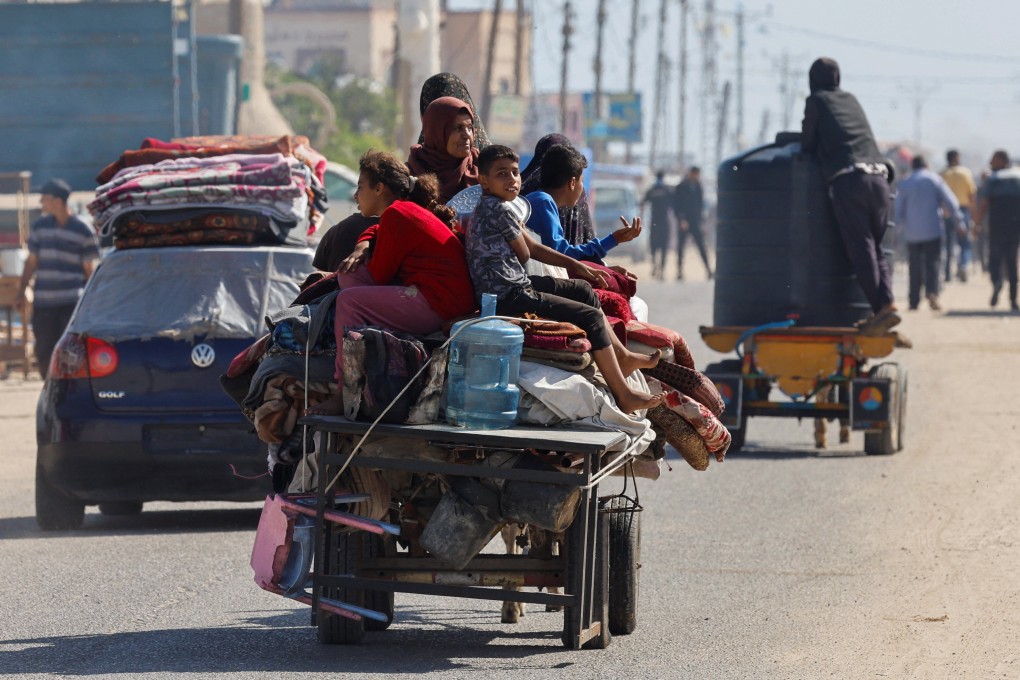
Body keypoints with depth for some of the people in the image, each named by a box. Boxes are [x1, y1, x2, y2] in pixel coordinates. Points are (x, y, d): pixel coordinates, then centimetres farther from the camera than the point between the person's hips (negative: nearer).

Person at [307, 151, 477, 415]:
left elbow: (378, 276, -8)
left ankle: (344, 396, -16)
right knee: (350, 275, 14)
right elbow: (375, 232, 41)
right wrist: (362, 248, 16)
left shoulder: (396, 214, -11)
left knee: (349, 299, -15)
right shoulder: (408, 210, 19)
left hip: (439, 303, -11)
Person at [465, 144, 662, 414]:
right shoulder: (501, 211, -18)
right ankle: (624, 396, -7)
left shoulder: (487, 208, 15)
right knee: (592, 317, -10)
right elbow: (525, 254, -9)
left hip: (517, 286, 11)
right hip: (509, 298, -11)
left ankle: (621, 356, 31)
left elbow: (533, 248, 19)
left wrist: (575, 266, 19)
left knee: (583, 290, 24)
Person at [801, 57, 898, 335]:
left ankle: (881, 309, -18)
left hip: (848, 178, -5)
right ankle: (887, 300, -8)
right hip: (878, 176, 5)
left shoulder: (816, 101, 11)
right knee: (875, 246, 11)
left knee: (861, 247, -7)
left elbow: (808, 145, 11)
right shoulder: (851, 100, 26)